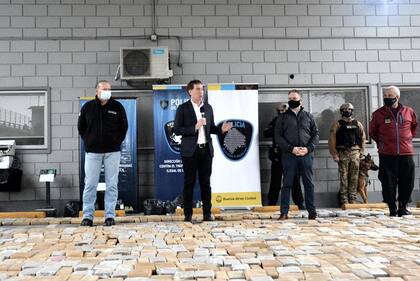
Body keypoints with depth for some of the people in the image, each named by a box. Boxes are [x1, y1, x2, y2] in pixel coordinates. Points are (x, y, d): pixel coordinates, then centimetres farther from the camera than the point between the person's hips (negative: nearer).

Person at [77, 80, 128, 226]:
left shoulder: (117, 107, 4)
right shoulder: (87, 107, 5)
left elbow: (124, 126, 12)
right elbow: (81, 127, 14)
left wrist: (117, 141, 6)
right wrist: (88, 141, 8)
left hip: (112, 151, 0)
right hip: (92, 151, 0)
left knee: (112, 184, 1)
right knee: (90, 184, 2)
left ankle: (110, 215, 9)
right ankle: (87, 215, 10)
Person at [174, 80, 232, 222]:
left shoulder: (208, 108, 13)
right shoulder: (182, 108, -1)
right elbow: (177, 130, -7)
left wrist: (221, 129, -2)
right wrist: (195, 127, -18)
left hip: (206, 149, 4)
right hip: (190, 151, -4)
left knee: (206, 183, 7)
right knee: (189, 183, 2)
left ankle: (207, 213, 15)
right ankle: (188, 214, 11)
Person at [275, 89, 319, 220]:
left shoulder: (308, 116, 12)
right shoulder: (283, 117, 8)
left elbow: (315, 134, 9)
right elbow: (278, 136, 1)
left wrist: (308, 148, -8)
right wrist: (291, 149, -11)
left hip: (306, 154, 1)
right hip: (289, 155, -1)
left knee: (309, 184, 6)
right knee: (287, 184, 1)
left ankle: (312, 211, 14)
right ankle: (284, 212, 4)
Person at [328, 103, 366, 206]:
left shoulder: (358, 124, 14)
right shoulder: (337, 125, 3)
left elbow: (363, 138, 13)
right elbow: (332, 140, -4)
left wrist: (362, 151, 3)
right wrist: (334, 154, -10)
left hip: (355, 152, 3)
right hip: (343, 153, -3)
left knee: (354, 177, 5)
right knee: (344, 177, -2)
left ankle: (352, 198, 13)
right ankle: (344, 199, 4)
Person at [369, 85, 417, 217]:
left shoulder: (409, 112, 6)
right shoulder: (378, 113, 1)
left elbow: (414, 126, 24)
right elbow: (372, 131, 15)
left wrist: (408, 139, 18)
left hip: (406, 153, 2)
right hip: (387, 154, -2)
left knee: (407, 182, 6)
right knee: (389, 182, -2)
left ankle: (403, 207, 21)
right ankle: (392, 208, 9)